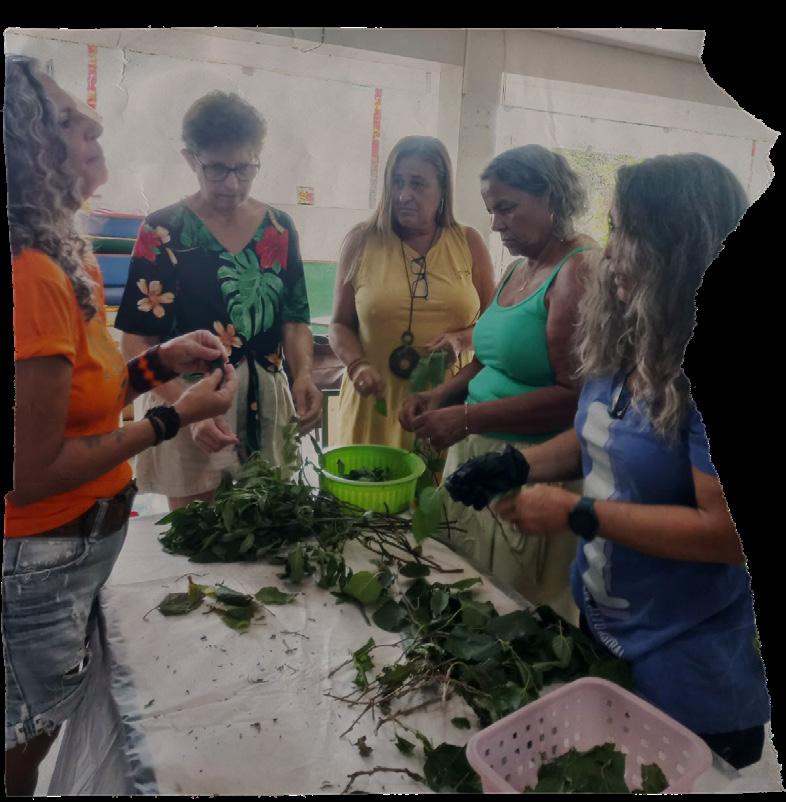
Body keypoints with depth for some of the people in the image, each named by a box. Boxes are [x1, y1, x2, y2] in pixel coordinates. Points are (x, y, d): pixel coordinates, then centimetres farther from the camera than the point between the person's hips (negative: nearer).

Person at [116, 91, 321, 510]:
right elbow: (137, 342, -10)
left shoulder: (279, 228, 4)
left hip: (266, 403, 4)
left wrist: (303, 375, -12)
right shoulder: (163, 231, -7)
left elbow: (294, 317, 9)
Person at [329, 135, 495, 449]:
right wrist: (357, 365, -10)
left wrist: (462, 339, -9)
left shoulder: (468, 243, 5)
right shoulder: (361, 241, 2)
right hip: (376, 404, 0)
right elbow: (340, 325, 8)